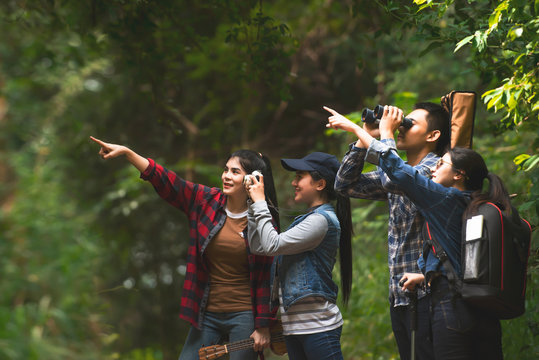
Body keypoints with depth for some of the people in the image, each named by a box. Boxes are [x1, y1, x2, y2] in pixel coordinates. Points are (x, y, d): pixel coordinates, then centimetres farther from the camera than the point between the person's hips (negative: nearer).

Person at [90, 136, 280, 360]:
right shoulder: (206, 201, 3)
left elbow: (267, 279, -7)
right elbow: (165, 181, -2)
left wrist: (263, 327, -9)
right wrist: (127, 153, -12)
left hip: (243, 317, -4)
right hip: (207, 314, 4)